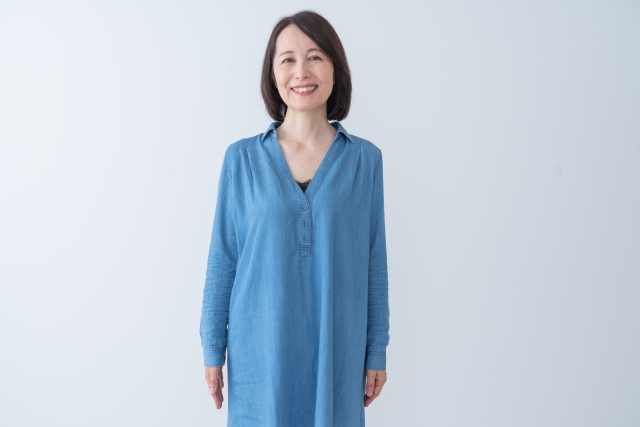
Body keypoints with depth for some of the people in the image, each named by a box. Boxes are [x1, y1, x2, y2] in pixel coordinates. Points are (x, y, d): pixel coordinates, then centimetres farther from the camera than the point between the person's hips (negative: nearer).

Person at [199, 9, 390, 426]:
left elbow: (374, 261, 2)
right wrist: (213, 348, 3)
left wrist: (376, 351, 4)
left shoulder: (365, 159, -2)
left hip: (336, 350, 1)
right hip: (259, 351, 0)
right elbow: (222, 259, 1)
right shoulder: (242, 158, -3)